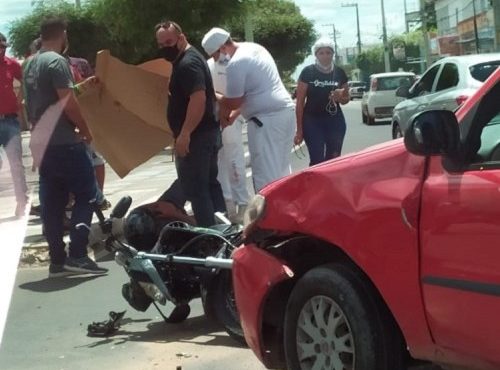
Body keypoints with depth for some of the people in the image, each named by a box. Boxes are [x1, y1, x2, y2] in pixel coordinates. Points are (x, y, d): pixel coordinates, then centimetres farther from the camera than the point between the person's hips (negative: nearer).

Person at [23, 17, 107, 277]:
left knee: (52, 204, 9)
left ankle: (57, 260, 11)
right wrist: (85, 129, -6)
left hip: (42, 142, 9)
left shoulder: (31, 65, 15)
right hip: (64, 143, -9)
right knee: (86, 195, -2)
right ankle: (77, 256, -8)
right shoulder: (57, 61, -13)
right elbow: (67, 102, -18)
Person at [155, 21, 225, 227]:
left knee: (195, 189, -7)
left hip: (196, 136, -11)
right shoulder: (188, 59, 16)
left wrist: (184, 134, -28)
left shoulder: (187, 63, -17)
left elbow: (198, 99, -28)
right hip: (206, 133, 11)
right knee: (210, 185, 14)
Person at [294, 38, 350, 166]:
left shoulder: (339, 72, 4)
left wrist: (340, 97, -9)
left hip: (335, 120, 4)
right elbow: (300, 101, -4)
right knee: (317, 160, -9)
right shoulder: (308, 72, -6)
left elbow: (346, 98, 16)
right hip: (312, 121, -3)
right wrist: (299, 129, -7)